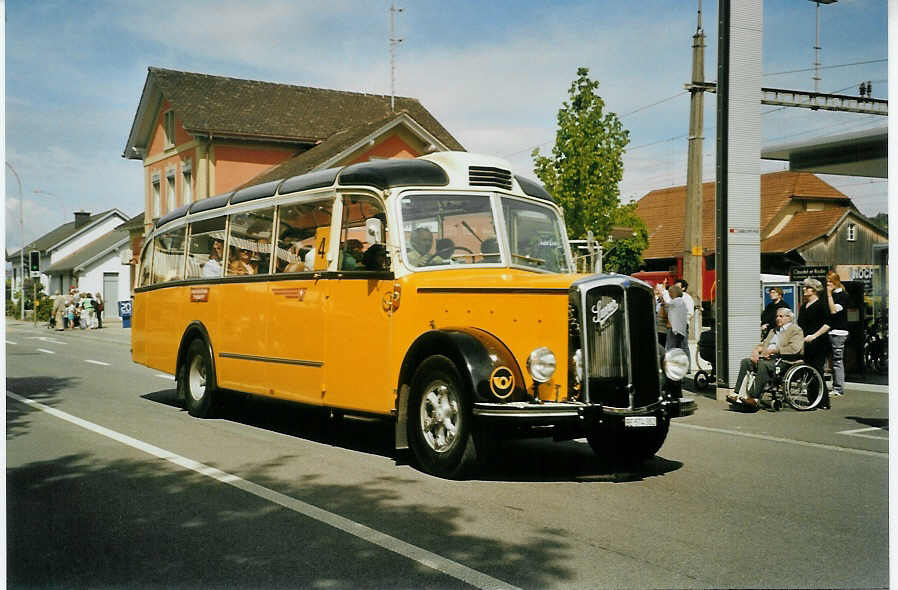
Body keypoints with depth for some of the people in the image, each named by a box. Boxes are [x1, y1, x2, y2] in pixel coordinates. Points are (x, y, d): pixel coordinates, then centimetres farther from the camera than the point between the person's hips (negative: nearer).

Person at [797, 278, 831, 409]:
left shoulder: (820, 305, -6)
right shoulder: (803, 307, 17)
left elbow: (827, 324, -13)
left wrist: (814, 336, -18)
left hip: (818, 344, -8)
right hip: (805, 344, 8)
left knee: (817, 372, -8)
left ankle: (824, 402, -3)